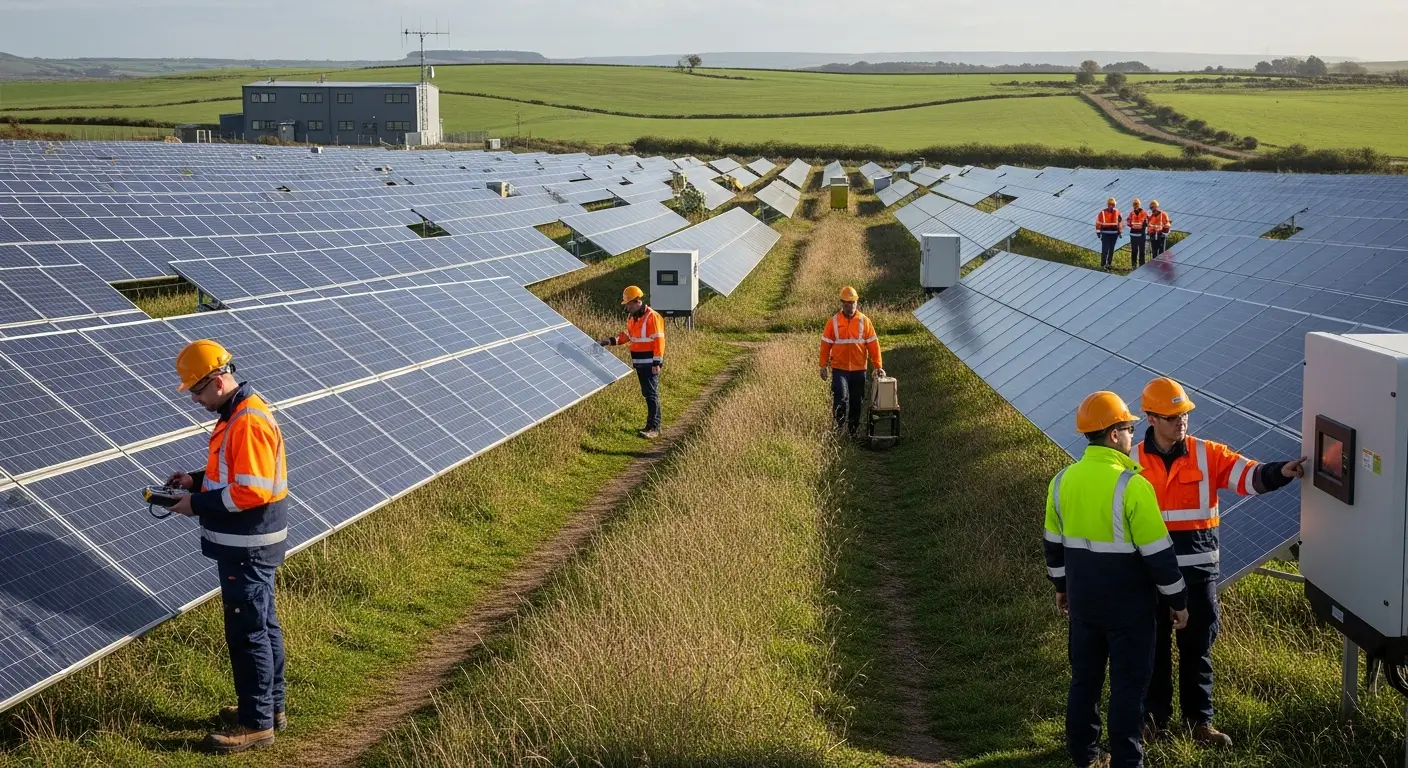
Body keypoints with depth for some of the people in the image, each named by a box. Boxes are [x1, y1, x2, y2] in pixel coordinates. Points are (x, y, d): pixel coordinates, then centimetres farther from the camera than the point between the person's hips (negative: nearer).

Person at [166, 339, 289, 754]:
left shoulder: (248, 422, -23)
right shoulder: (238, 413, 10)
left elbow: (252, 491, -26)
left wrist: (198, 504, -18)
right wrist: (197, 479, 7)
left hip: (247, 548, -10)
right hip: (251, 544, 10)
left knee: (247, 633, -1)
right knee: (262, 625, 18)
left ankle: (257, 724, 8)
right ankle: (271, 707, 30)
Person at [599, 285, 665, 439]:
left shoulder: (652, 317, -16)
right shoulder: (631, 317, 11)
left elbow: (659, 341, -17)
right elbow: (627, 335, 20)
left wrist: (657, 363, -19)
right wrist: (609, 341, 7)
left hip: (650, 363, -9)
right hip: (639, 363, 9)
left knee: (651, 393, -9)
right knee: (646, 393, 12)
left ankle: (653, 428, -10)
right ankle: (653, 424, 20)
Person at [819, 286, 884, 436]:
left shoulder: (864, 321, 0)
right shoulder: (833, 322, -2)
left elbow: (873, 344, 1)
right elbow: (826, 345, 1)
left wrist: (878, 366, -2)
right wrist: (823, 366, 0)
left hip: (859, 369, 2)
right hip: (839, 369, -2)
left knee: (856, 401, 8)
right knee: (841, 398, -17)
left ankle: (852, 432, 21)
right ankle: (839, 426, 1)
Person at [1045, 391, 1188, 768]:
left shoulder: (1063, 480, -1)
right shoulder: (1132, 485, -22)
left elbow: (1054, 543, 11)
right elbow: (1157, 553, -17)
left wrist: (1062, 586, 25)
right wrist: (1177, 600, -5)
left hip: (1083, 600, 6)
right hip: (1128, 605, -6)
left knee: (1084, 678, 17)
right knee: (1128, 684, 6)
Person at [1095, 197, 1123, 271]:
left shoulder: (1117, 212, 3)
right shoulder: (1103, 212, -5)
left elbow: (1120, 222, 13)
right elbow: (1098, 222, -2)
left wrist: (1120, 231, 11)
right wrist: (1098, 231, -4)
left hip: (1114, 234, 4)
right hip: (1105, 233, -3)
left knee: (1111, 249, 12)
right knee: (1105, 249, -10)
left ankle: (1109, 263, 23)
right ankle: (1103, 264, -9)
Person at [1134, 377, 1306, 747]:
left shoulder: (1207, 455, -2)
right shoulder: (1132, 462, -3)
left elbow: (1250, 476, -14)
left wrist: (1281, 471, -35)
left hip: (1198, 569, 1)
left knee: (1197, 647, 10)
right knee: (1155, 646, 10)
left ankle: (1200, 721, 21)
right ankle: (1156, 716, 24)